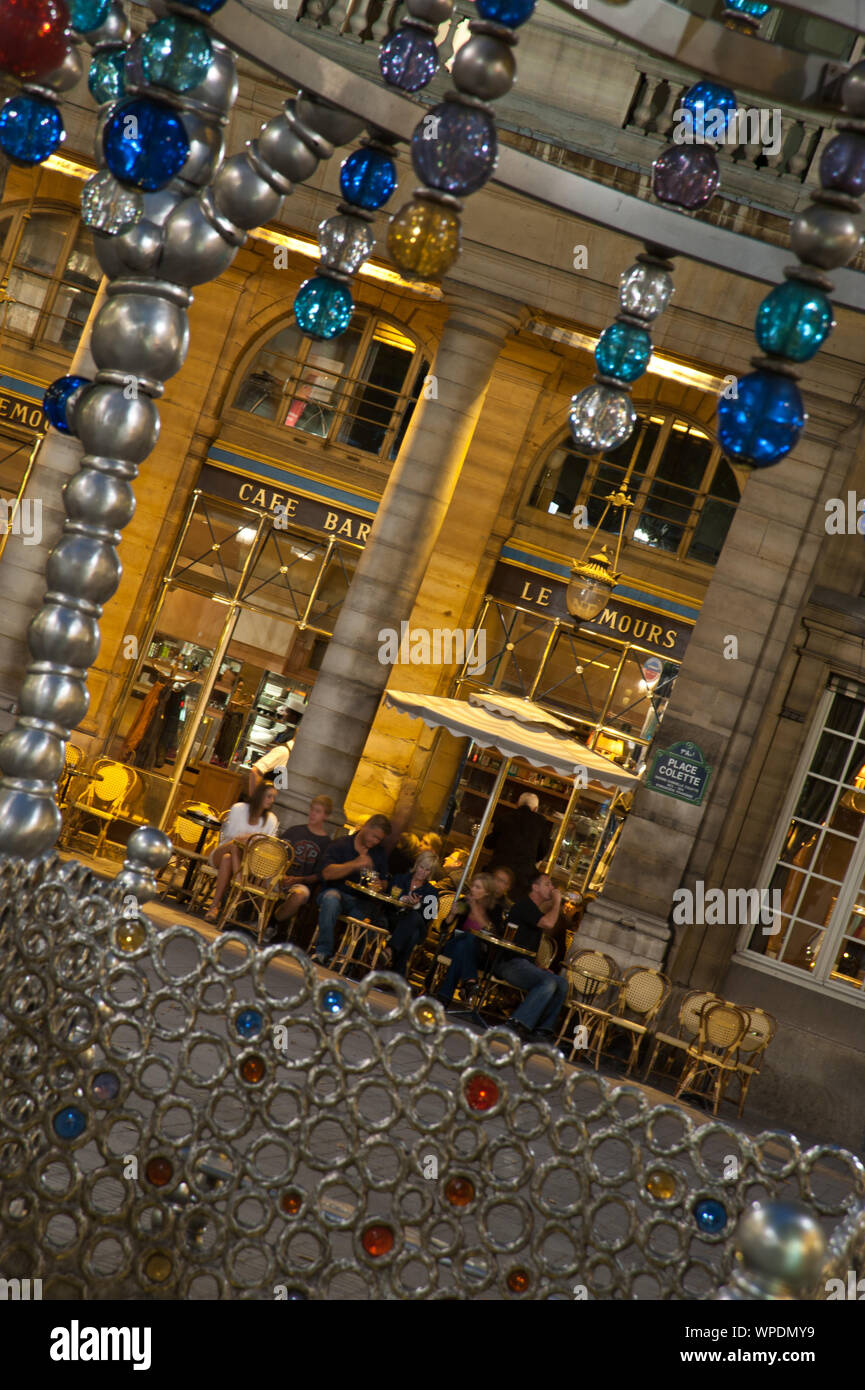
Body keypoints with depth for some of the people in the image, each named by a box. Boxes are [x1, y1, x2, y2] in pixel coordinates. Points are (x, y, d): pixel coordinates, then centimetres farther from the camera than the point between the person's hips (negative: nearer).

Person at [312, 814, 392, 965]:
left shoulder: (380, 853, 15)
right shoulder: (341, 844, 1)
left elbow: (384, 881, 19)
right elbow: (326, 873, -12)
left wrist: (379, 885, -7)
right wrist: (355, 864, -22)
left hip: (361, 901, 3)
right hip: (335, 892, -3)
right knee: (331, 898, -39)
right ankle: (323, 952, -34)